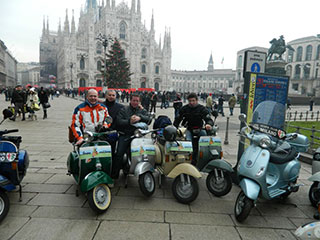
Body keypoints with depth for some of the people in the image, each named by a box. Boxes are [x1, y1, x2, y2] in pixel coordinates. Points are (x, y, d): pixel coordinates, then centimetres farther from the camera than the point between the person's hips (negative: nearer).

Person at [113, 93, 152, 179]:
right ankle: (114, 175, -3)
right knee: (119, 154, -12)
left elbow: (149, 119, 0)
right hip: (125, 135, -1)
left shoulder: (142, 111, 18)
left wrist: (140, 117, -17)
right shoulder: (123, 110, 14)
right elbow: (119, 121, -2)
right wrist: (129, 121, -16)